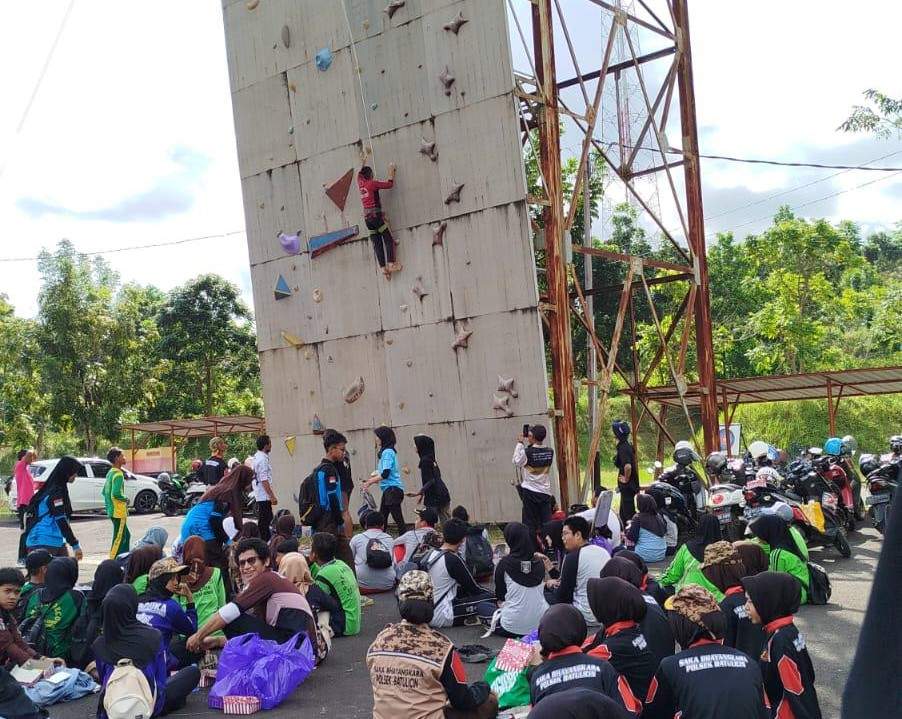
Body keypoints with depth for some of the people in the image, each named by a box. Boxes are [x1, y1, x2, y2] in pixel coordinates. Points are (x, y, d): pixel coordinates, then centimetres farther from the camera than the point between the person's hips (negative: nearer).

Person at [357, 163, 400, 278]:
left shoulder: (360, 184, 10)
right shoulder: (373, 183, -6)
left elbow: (359, 173, 32)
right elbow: (390, 184, -1)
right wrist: (391, 171, 13)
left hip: (366, 217, 6)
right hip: (376, 214, -6)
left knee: (377, 243, 3)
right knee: (388, 239, -3)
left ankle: (383, 268, -4)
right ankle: (391, 264, -15)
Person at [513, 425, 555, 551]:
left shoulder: (527, 451, -15)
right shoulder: (550, 452, -2)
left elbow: (517, 462, 1)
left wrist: (520, 444, 6)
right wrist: (529, 445, 13)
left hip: (530, 492, -3)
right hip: (546, 492, 3)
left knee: (530, 524, 5)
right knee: (546, 523, 6)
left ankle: (533, 549, 6)